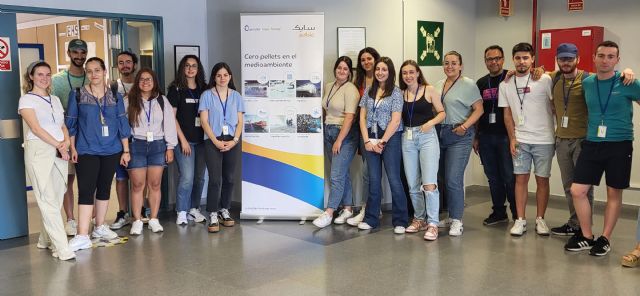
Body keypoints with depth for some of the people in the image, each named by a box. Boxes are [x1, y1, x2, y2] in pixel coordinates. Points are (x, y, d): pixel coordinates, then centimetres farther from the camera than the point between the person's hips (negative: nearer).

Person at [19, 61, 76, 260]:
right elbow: (36, 128, -7)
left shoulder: (55, 100, 20)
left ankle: (46, 240, 21)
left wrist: (66, 142, -4)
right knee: (48, 200, -9)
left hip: (60, 152, 6)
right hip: (39, 150, -6)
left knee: (57, 198, 5)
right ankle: (61, 247, -13)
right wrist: (58, 145, -12)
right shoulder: (27, 99, 3)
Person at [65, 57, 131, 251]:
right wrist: (72, 148, -1)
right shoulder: (77, 95, 0)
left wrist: (126, 150, 4)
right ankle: (82, 236, -12)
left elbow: (122, 124, 6)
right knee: (86, 190, -9)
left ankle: (100, 227, 24)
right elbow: (71, 123, 3)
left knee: (104, 188, 11)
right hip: (86, 151, -3)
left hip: (111, 151, 3)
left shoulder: (115, 96, 5)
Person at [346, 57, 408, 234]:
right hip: (370, 139, 4)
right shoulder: (368, 91, 12)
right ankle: (371, 219, 17)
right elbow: (362, 117, 8)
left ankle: (400, 222, 5)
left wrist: (382, 141, -10)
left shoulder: (396, 92, -2)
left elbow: (395, 120, -9)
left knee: (394, 179, -4)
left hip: (390, 139, -4)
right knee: (374, 180, 9)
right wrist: (367, 140, -2)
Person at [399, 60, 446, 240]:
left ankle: (432, 224, -6)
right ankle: (419, 219, 24)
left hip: (427, 137, -4)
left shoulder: (429, 90, 2)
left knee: (429, 183, -13)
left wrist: (431, 122, -14)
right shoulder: (400, 94, 10)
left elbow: (442, 113, 2)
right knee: (413, 184, 8)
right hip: (408, 138, 4)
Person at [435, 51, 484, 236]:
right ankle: (451, 216, 23)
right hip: (440, 135, 6)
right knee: (446, 178, 11)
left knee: (453, 179, -11)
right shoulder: (438, 85, 13)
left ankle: (457, 221, -1)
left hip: (460, 136, -6)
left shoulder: (468, 85, -4)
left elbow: (479, 109, -9)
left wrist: (465, 126, -21)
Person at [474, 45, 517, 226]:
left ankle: (517, 215, 11)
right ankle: (499, 213, 22)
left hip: (505, 136, -5)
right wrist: (476, 137, 13)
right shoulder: (481, 83, 12)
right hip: (486, 137, 5)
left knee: (510, 177, -1)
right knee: (493, 177, 11)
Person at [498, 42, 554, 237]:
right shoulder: (506, 84, 5)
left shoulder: (544, 80, -6)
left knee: (542, 179, 6)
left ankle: (540, 219, 17)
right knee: (521, 178, 3)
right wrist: (512, 138, 3)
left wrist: (558, 135, -3)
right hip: (520, 140, 3)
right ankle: (520, 220, 9)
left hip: (544, 140, -2)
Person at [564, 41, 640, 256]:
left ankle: (605, 239, 21)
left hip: (619, 145, -3)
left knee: (614, 194, 7)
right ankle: (586, 237, 14)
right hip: (592, 144, 3)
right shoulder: (586, 83, 5)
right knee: (577, 191, -1)